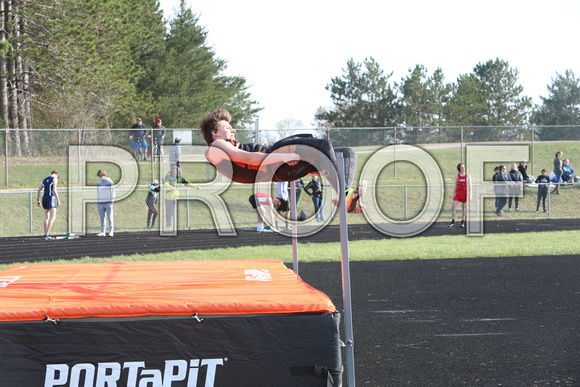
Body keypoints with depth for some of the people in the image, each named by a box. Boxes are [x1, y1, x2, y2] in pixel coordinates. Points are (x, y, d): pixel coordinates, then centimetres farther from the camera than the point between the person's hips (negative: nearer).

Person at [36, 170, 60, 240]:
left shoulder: (44, 180, 20)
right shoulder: (55, 179, 0)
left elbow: (38, 190, 15)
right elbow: (54, 190, -13)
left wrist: (38, 200, 17)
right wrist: (58, 200, -12)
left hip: (44, 198, 7)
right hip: (51, 198, -7)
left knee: (46, 217, 14)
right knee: (53, 217, -10)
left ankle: (46, 234, 14)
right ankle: (47, 234, -21)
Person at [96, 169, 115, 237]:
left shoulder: (110, 183, -2)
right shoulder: (99, 184, 13)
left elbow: (112, 193, -2)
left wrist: (111, 203, -8)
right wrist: (97, 204, 14)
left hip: (108, 203, -5)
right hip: (100, 203, 5)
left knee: (110, 218, -5)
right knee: (102, 218, 4)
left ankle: (111, 232, -3)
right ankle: (102, 232, 7)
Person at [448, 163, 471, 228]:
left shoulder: (468, 175, 2)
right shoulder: (457, 176, 7)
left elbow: (470, 186, 0)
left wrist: (470, 195, -7)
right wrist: (454, 194, 11)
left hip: (465, 193, -2)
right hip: (458, 193, 2)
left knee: (463, 208, 4)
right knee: (453, 207, -10)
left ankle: (463, 222, 14)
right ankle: (453, 222, -3)